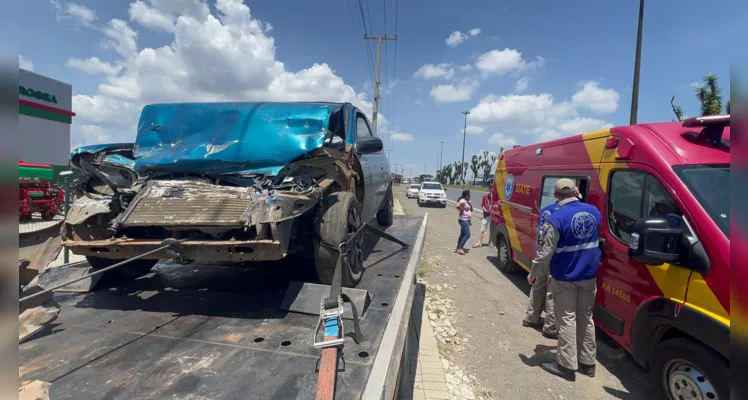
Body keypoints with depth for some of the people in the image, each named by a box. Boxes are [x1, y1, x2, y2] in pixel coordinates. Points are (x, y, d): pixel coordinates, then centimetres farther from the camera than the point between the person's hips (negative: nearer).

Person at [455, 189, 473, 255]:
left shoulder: (467, 201, 15)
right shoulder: (463, 201, -15)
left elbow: (471, 210, 18)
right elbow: (457, 206, -33)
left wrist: (470, 203, 5)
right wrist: (461, 210, -18)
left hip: (467, 220, 10)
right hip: (463, 220, -10)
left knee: (463, 235, 14)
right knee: (467, 235, -15)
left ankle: (458, 248, 22)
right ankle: (460, 248, -14)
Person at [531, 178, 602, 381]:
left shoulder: (557, 217, -21)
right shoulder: (593, 212, 0)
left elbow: (547, 251, -18)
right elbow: (596, 240, 16)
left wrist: (533, 271, -5)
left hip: (565, 277, -6)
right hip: (588, 274, 6)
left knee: (567, 320, 4)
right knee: (586, 317, 17)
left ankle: (567, 365, 13)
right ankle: (587, 362, 28)